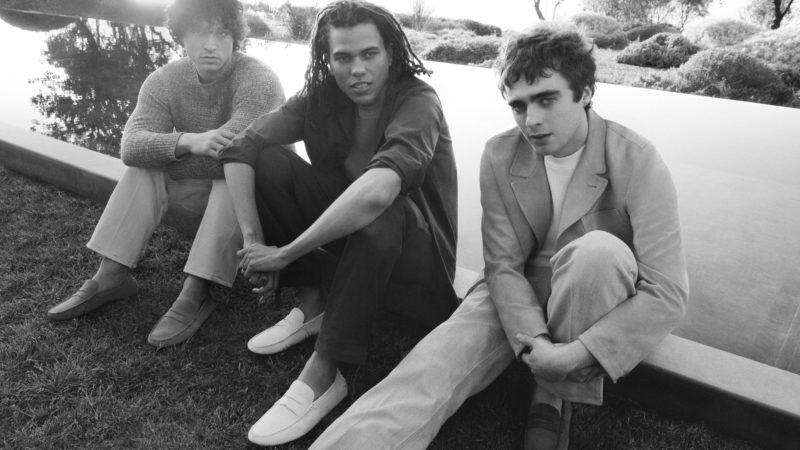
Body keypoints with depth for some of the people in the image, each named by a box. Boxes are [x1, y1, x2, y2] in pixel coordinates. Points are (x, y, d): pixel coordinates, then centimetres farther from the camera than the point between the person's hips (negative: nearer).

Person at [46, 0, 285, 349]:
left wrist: (160, 152, -18)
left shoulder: (258, 80, -22)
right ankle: (111, 276, -15)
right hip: (201, 196, 5)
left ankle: (195, 293, -34)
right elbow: (131, 146, -20)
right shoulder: (164, 82, -5)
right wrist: (188, 141, -40)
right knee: (141, 171, -14)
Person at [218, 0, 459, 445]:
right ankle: (313, 305, -3)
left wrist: (285, 254, -34)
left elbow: (376, 192, -42)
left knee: (377, 211, -38)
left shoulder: (418, 103, -24)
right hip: (341, 235, 5)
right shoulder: (321, 98, -7)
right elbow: (240, 149, -12)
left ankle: (323, 375, -25)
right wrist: (253, 239, -22)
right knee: (267, 161, -12)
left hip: (418, 256, -5)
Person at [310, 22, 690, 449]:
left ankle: (555, 397, -15)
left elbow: (666, 293, -23)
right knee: (438, 361, -25)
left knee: (598, 250, -35)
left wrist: (580, 353, -34)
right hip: (519, 291, 2)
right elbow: (503, 265, -12)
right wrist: (534, 342, -29)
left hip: (595, 300, -1)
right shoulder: (499, 156, -10)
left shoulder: (636, 161, -20)